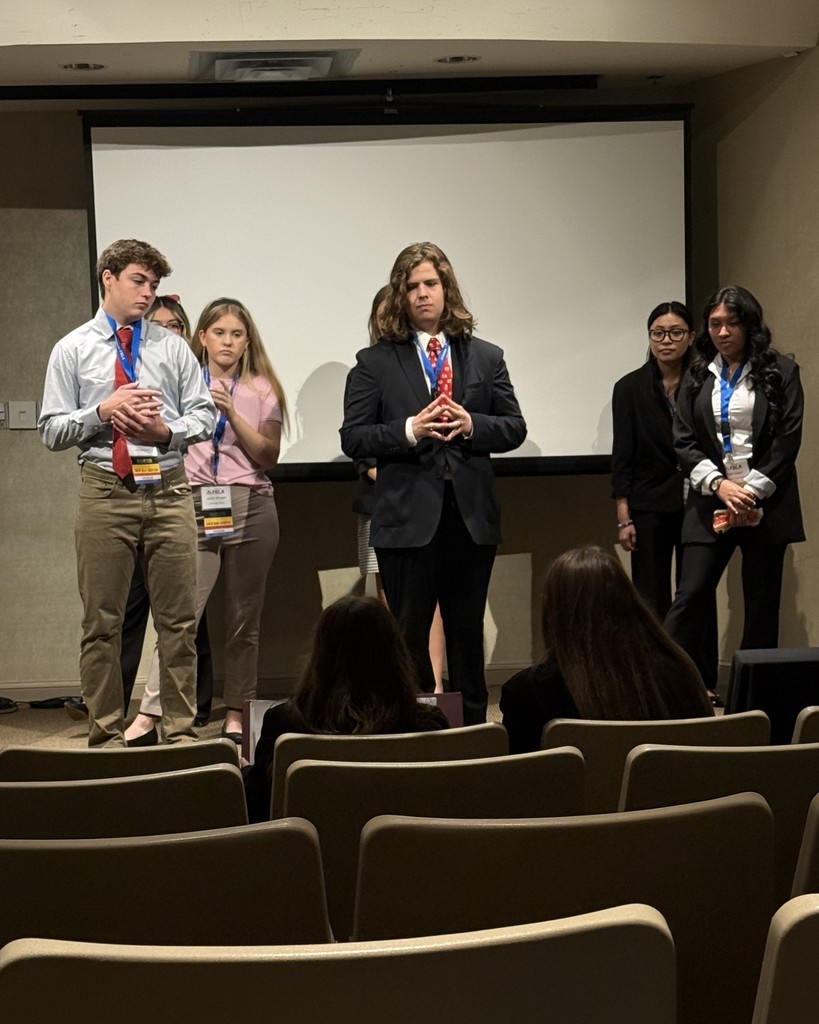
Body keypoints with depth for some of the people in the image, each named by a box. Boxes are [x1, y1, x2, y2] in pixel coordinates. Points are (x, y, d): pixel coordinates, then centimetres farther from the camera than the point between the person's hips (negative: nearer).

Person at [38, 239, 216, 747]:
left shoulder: (173, 347, 10)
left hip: (168, 491, 1)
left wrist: (167, 432, -12)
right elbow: (52, 430, 2)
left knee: (179, 621, 3)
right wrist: (103, 410, -13)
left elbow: (204, 415, 7)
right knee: (102, 622, 3)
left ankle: (182, 731, 12)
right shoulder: (72, 351, 6)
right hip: (105, 492, -1)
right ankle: (107, 734, 13)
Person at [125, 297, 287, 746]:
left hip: (250, 507, 1)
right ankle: (148, 715, -11)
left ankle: (236, 715, 11)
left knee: (243, 618, 4)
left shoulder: (260, 389, 11)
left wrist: (231, 413, -9)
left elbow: (269, 455, 0)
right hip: (195, 506, -1)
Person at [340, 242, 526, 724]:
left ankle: (473, 728, 18)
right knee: (409, 634, 1)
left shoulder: (486, 357, 12)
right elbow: (353, 438, -1)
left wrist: (471, 425, -10)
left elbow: (515, 428, 9)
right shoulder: (376, 362, 4)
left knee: (467, 632, 10)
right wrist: (409, 430, -16)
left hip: (472, 517, 2)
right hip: (408, 517, -2)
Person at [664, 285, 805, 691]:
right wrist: (719, 484, -10)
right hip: (710, 503, 2)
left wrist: (752, 492, -11)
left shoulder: (781, 372, 3)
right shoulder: (698, 376, 11)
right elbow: (683, 440, 5)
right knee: (690, 597, -8)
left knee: (761, 608, 2)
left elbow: (788, 440, -3)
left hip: (766, 505, -1)